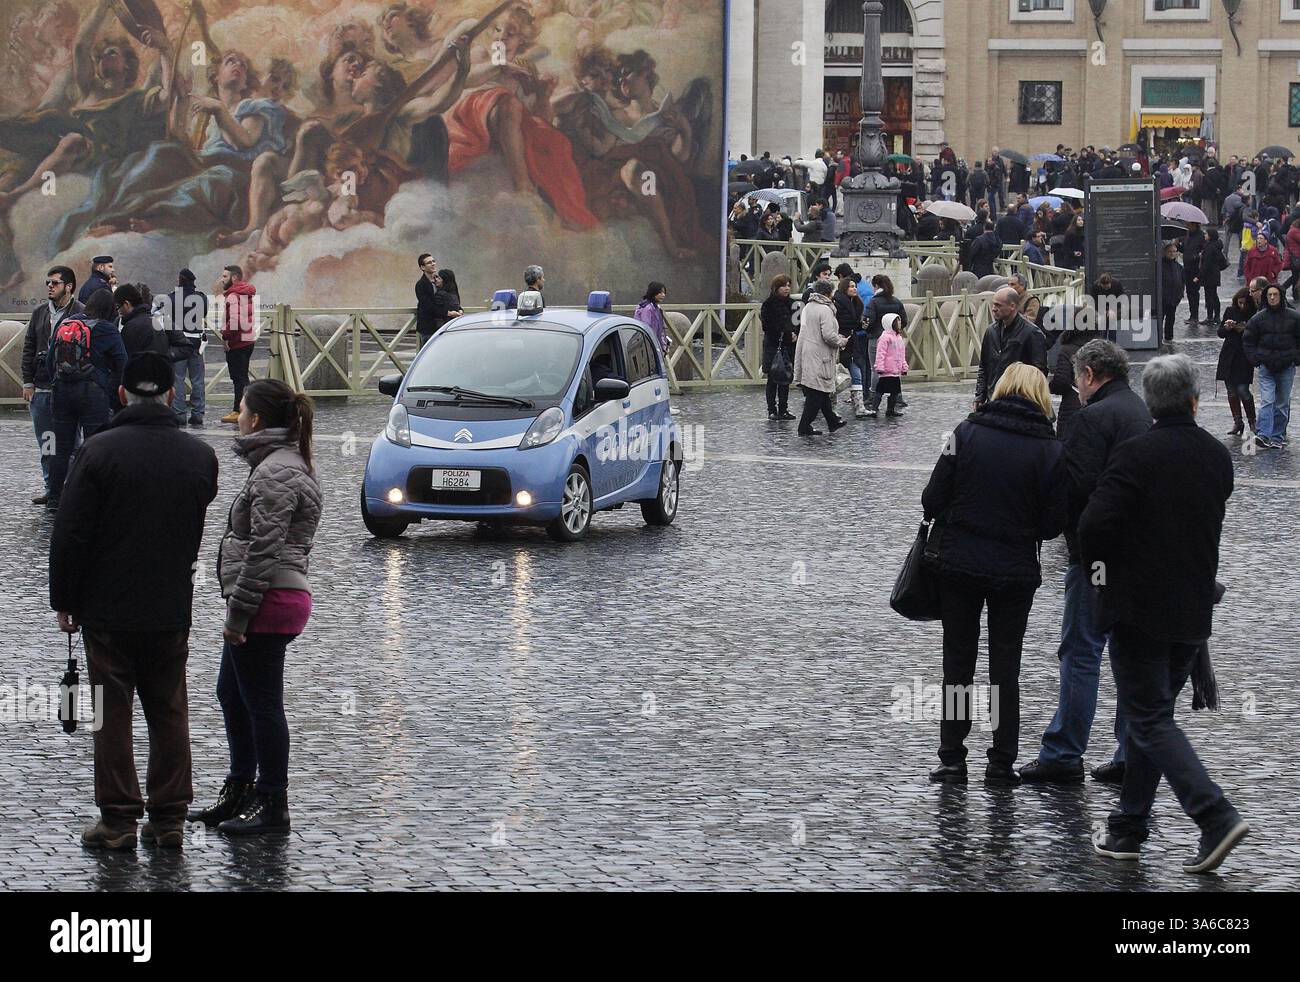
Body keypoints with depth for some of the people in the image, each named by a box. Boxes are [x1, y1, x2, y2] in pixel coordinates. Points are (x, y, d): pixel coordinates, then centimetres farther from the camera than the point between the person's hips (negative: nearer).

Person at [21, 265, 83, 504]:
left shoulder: (80, 314, -6)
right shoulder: (39, 313, 12)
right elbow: (29, 349, 15)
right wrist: (28, 382, 7)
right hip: (40, 388, 6)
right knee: (45, 441, 9)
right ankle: (51, 487, 16)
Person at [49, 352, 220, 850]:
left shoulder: (99, 450, -11)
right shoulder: (200, 456, -1)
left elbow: (70, 533, -10)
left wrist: (64, 600, -1)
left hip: (107, 608, -3)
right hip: (172, 612, 3)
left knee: (112, 715, 3)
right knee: (169, 714, 11)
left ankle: (118, 820, 4)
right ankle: (169, 818, 13)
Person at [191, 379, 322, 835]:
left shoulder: (275, 472, -17)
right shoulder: (286, 463, 16)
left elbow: (263, 551, -22)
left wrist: (238, 612, -19)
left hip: (269, 603, -11)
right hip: (281, 597, 11)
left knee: (261, 702, -3)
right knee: (232, 695, 19)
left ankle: (272, 805, 5)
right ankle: (240, 793, 28)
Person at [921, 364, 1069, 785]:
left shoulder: (967, 432, -10)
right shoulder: (1051, 449, -8)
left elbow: (933, 500, -9)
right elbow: (1053, 524, -6)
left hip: (958, 563, 0)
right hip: (1016, 570, 0)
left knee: (958, 661, 12)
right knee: (1005, 665, 12)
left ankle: (952, 758, 12)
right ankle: (1001, 763, 13)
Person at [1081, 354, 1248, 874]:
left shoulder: (1137, 455, -16)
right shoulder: (1217, 456, 3)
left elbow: (1095, 523, -22)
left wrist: (1097, 559, -1)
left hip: (1138, 609, -6)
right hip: (1193, 611, 6)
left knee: (1150, 719, -1)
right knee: (1152, 713, 17)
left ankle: (1216, 817, -16)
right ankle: (1128, 828, 22)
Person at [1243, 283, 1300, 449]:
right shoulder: (1258, 318, 2)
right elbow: (1248, 341, 9)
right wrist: (1255, 360, -1)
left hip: (1286, 367, 1)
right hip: (1266, 368, -1)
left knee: (1282, 404, 7)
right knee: (1266, 401, -13)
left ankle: (1278, 437, 14)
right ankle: (1263, 435, -20)